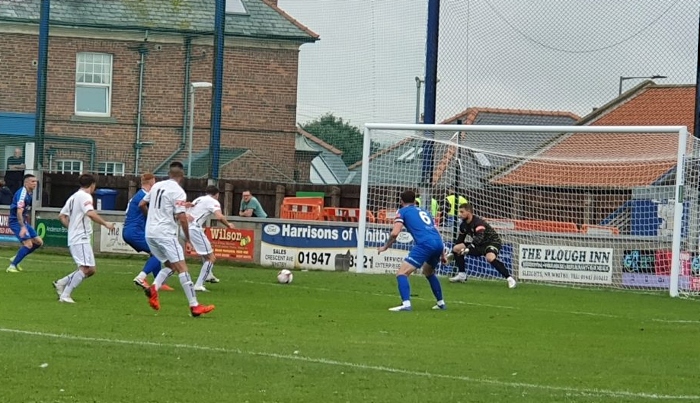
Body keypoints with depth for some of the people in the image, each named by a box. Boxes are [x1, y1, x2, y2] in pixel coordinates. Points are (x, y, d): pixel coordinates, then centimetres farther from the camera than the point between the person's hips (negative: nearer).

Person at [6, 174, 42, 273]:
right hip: (16, 221, -9)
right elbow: (19, 212, -28)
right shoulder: (22, 193, -20)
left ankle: (15, 258, 14)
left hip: (24, 222, 9)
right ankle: (12, 266, -12)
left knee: (38, 242, 6)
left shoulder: (30, 193, 10)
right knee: (28, 244, -20)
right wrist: (23, 227, -36)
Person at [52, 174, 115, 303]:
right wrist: (105, 224, -17)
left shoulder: (73, 197, 21)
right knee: (86, 268, -17)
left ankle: (61, 283, 9)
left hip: (73, 238, 10)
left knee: (90, 270, 10)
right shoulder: (85, 196, -8)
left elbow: (61, 216, 24)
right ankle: (65, 295, -21)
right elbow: (91, 213, -24)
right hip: (81, 239, -10)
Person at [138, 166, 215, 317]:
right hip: (165, 233, -7)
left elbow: (141, 205, 22)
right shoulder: (178, 192, -8)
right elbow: (182, 218, -14)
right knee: (182, 267, -8)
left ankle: (153, 288, -8)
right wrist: (187, 238, -3)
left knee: (170, 265, 17)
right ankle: (194, 306, -13)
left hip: (150, 233, 8)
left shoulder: (157, 186, 13)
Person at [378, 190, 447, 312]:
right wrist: (442, 253, 34)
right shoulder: (423, 212, 31)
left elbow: (394, 233, 1)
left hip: (425, 244, -7)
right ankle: (441, 303, 35)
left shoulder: (402, 211, 13)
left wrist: (385, 247, 16)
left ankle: (406, 304, -26)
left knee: (402, 273, -6)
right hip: (438, 243, 7)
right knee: (428, 272, 33)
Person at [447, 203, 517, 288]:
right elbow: (460, 240, 14)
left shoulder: (478, 222, -26)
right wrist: (452, 254, 9)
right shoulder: (463, 225, 0)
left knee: (490, 257, -40)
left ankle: (509, 278, -34)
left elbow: (479, 238, -41)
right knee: (457, 248, 0)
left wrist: (468, 248, -51)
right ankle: (461, 275, 11)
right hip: (479, 244, 9)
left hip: (493, 241, -9)